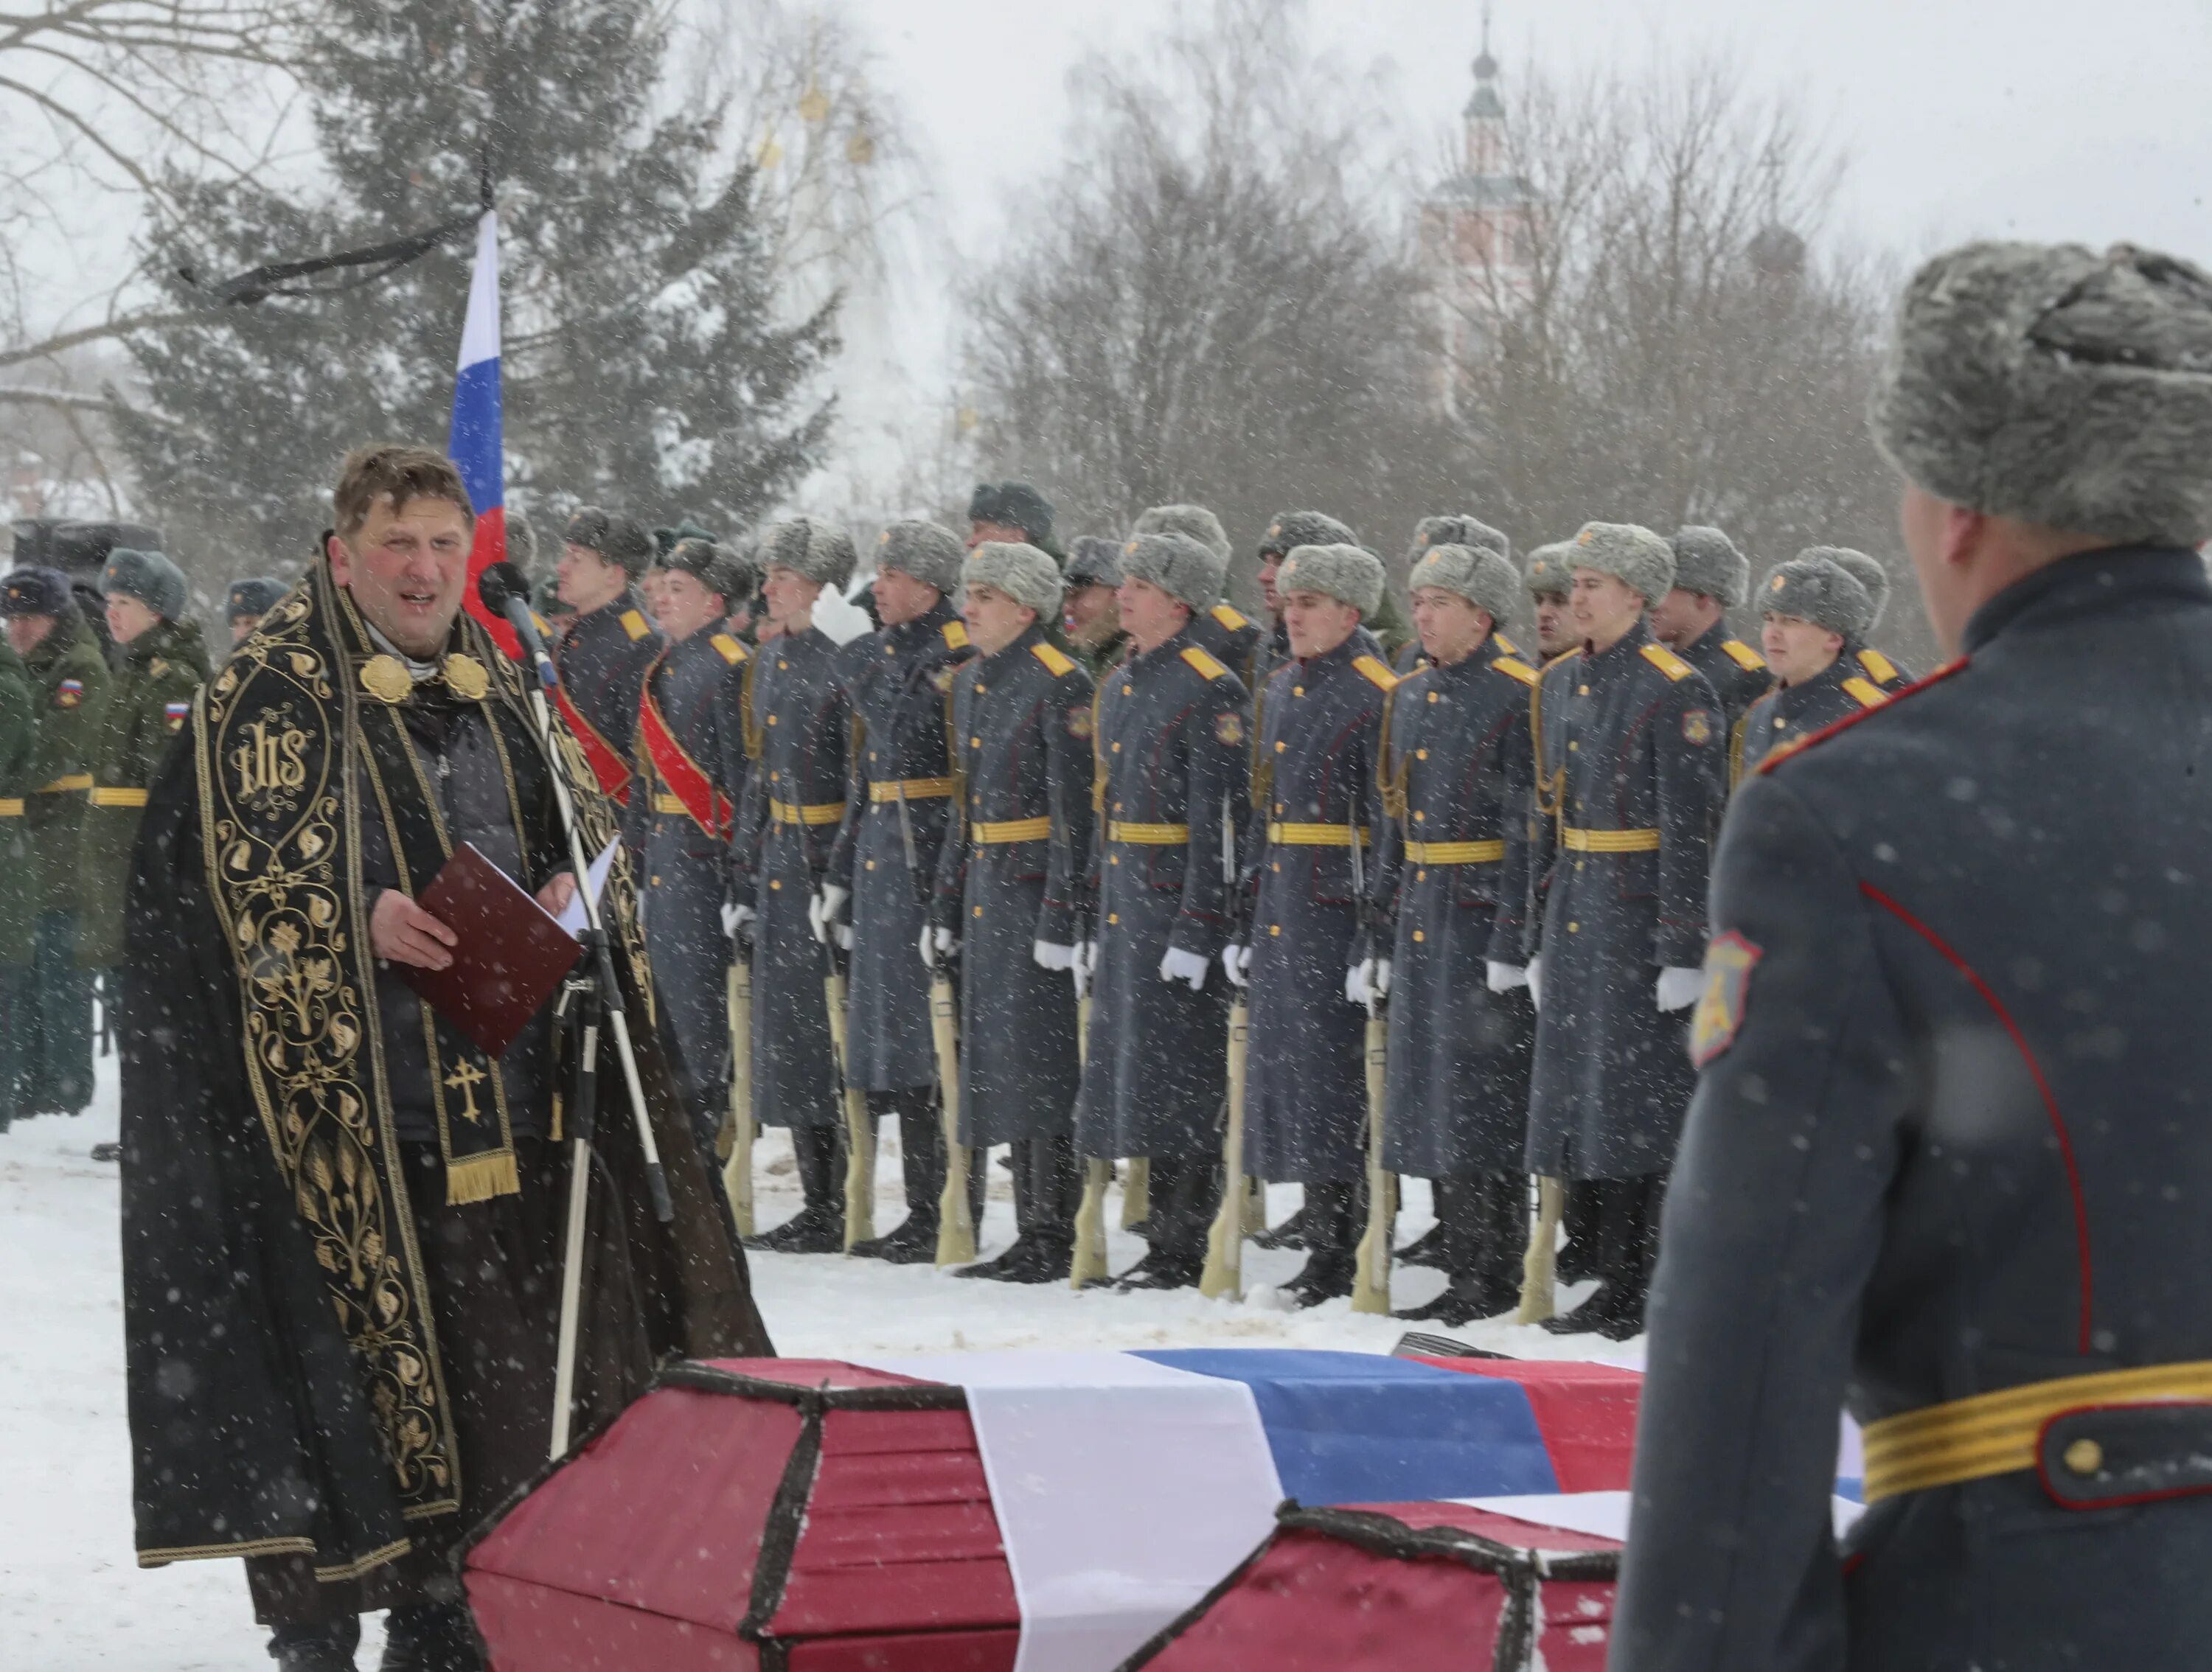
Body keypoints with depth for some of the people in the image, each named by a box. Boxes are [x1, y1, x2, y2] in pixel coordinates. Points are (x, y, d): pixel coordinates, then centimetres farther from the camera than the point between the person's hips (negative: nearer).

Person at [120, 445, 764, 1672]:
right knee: (344, 1342, -6)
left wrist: (575, 893, 1)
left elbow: (587, 826, 23)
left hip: (507, 1093, 6)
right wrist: (362, 919, -24)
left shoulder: (502, 690, 16)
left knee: (505, 1361, 7)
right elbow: (246, 863, -10)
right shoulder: (271, 694, -3)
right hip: (346, 1087, -6)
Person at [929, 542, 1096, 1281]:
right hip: (987, 892, 9)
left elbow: (1074, 812, -16)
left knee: (1040, 1060, -6)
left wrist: (1061, 916, -20)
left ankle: (1054, 1242, -1)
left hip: (1038, 888, -9)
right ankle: (1031, 1235, 15)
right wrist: (946, 906, 18)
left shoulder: (1061, 685, -12)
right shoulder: (971, 684, 14)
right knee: (1001, 1062, 10)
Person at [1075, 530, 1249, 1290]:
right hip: (1124, 904, 9)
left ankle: (1187, 1250, 0)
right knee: (1135, 1068, 11)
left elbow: (1219, 823, -16)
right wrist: (1099, 914, 18)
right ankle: (1163, 1243, 18)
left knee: (1179, 1075, -5)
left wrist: (1196, 931, -20)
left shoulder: (1210, 690, -12)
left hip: (1178, 902, -9)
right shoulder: (1119, 687, 15)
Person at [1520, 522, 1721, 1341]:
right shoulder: (1559, 685, 12)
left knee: (1644, 1100, -5)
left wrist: (1682, 952, -18)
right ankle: (1619, 1286, 16)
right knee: (1588, 1095, 9)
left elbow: (1690, 833, -15)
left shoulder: (1676, 691, -12)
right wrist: (1540, 937, 16)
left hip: (1642, 920, -8)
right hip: (1575, 921, 8)